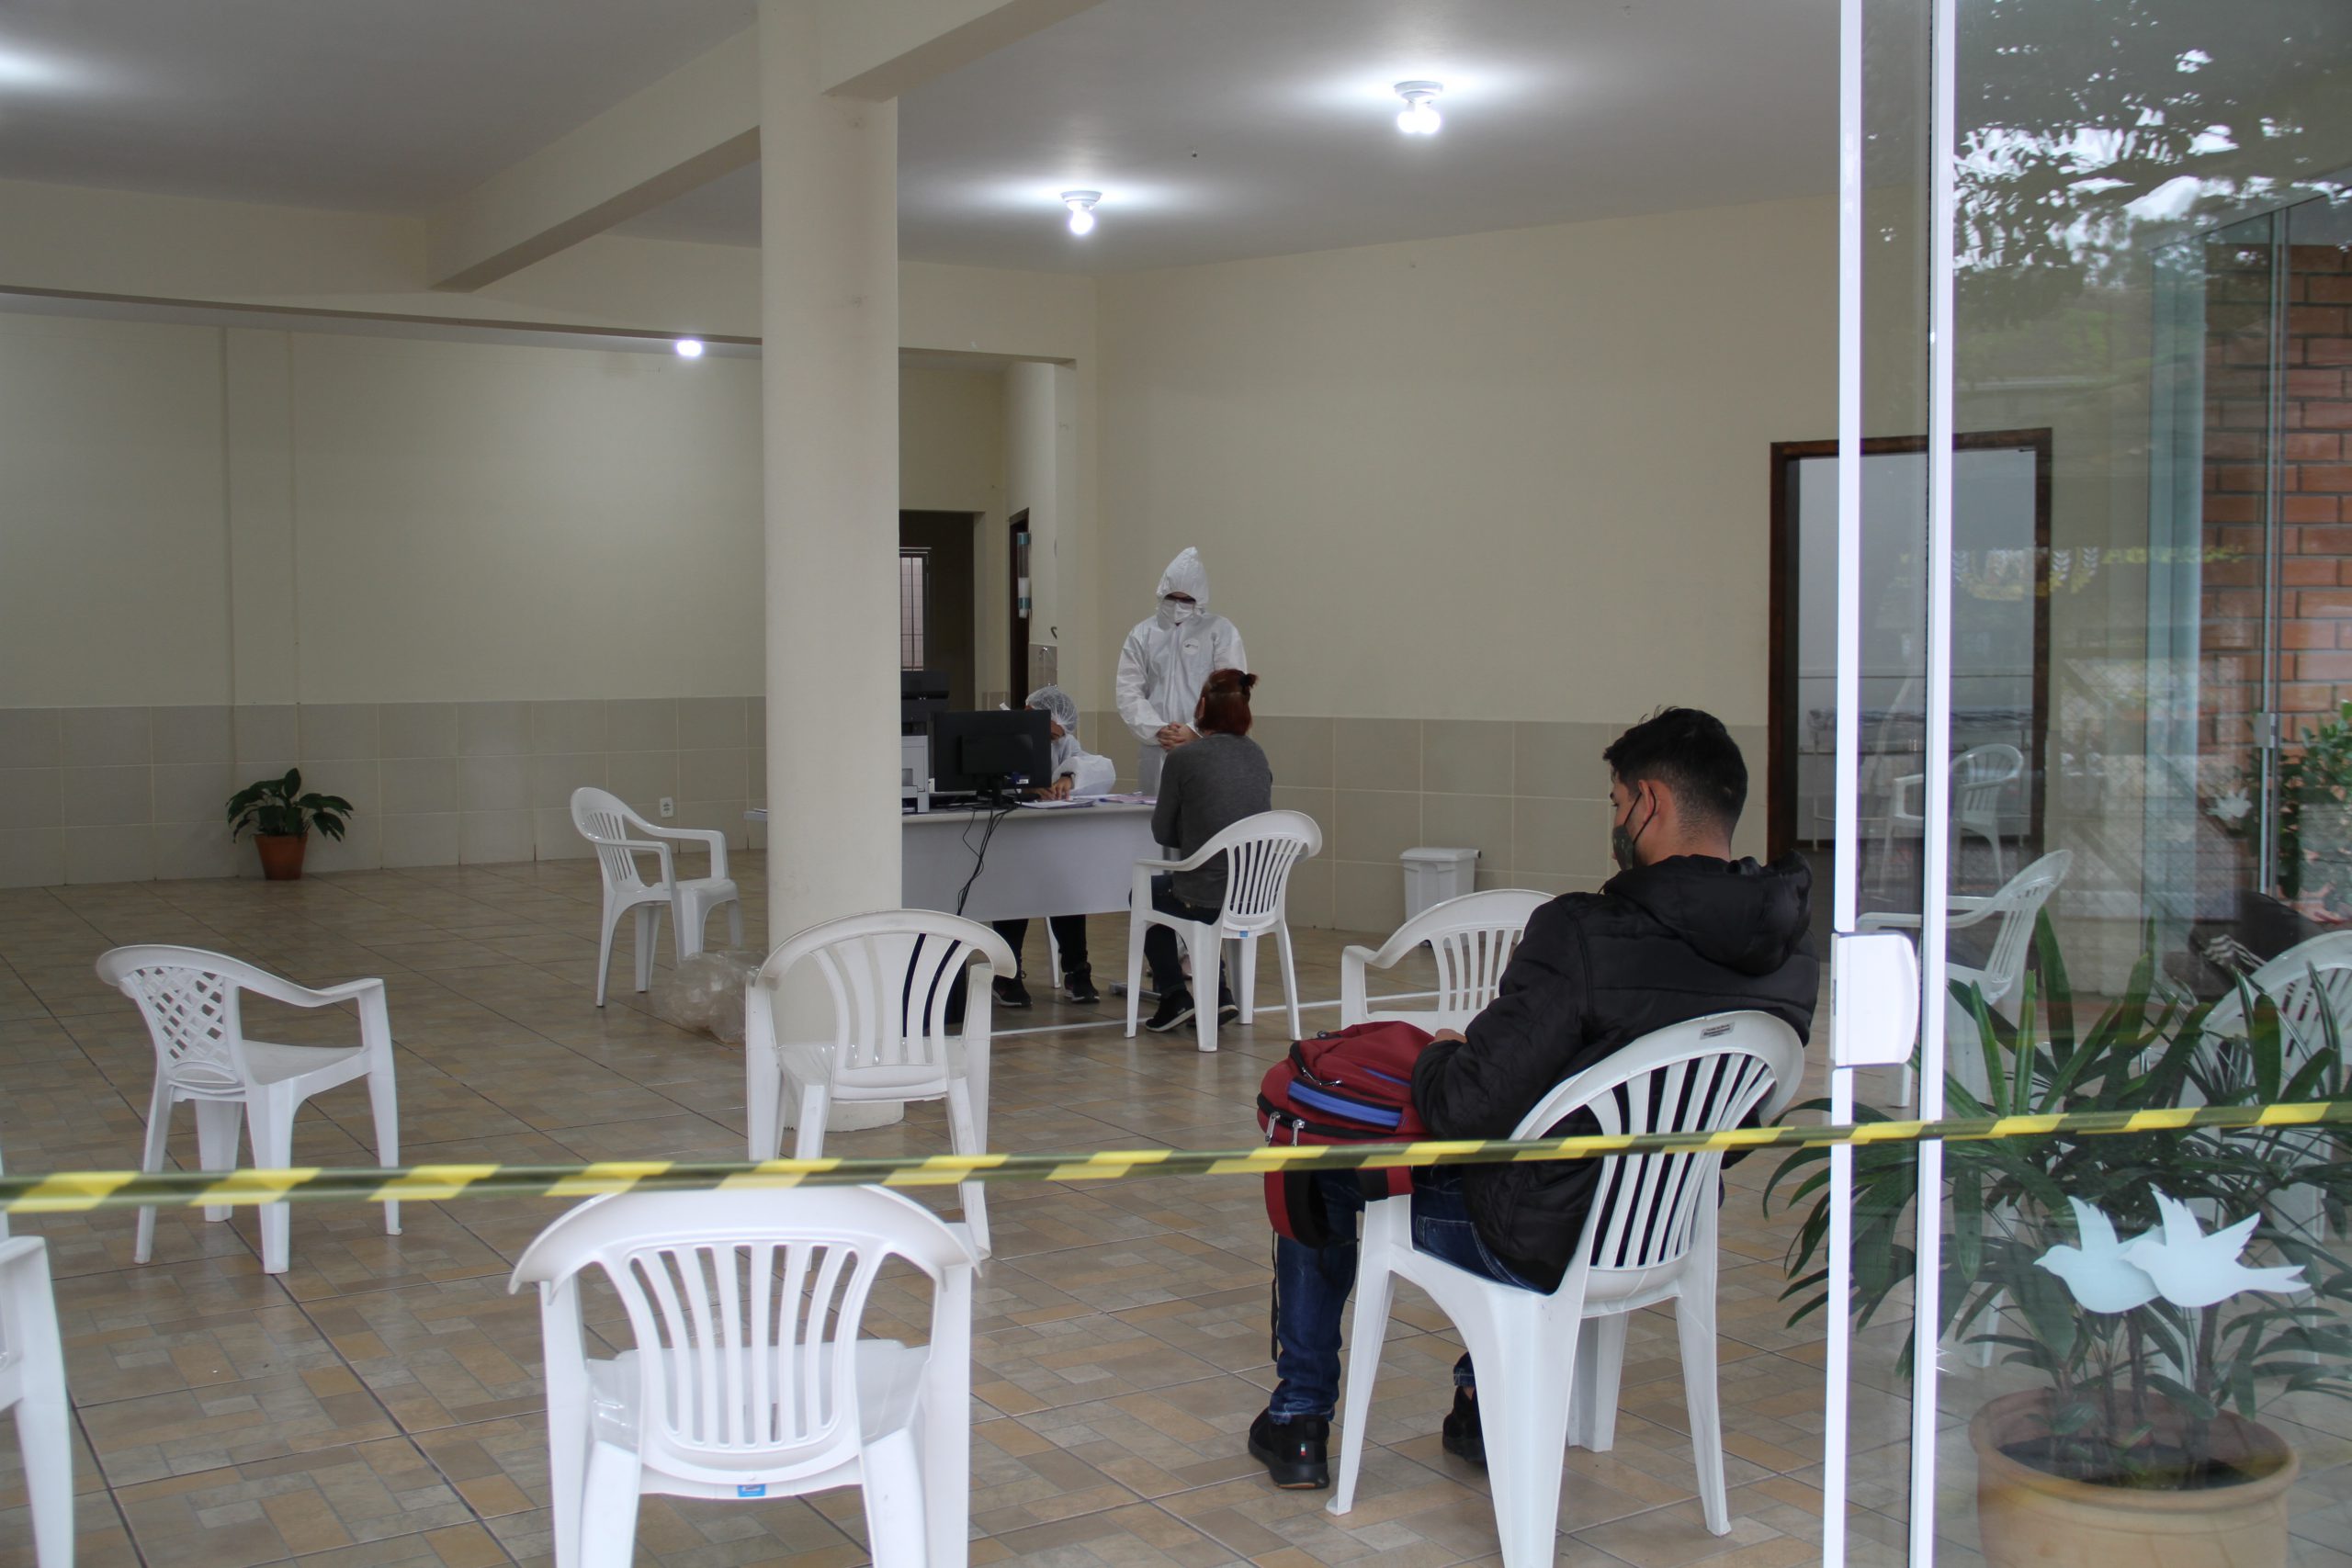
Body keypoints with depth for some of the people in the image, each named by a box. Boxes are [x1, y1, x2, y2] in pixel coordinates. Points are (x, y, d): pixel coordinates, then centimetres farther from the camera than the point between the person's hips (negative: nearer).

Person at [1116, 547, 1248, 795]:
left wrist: (1195, 732, -12)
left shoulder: (1220, 632, 6)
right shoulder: (1143, 634, 13)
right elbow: (1129, 692, 5)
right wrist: (1157, 730, -10)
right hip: (1154, 752, 2)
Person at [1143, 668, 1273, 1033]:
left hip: (1207, 903, -5)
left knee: (1146, 891, 27)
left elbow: (1163, 832, -1)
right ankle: (1219, 995, 28)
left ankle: (1175, 996, 20)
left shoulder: (1183, 759, -11)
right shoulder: (1257, 756, 5)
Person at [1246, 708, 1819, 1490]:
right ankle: (1486, 1412, 42)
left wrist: (1439, 1054, -2)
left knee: (1317, 1159, 19)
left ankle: (1298, 1421, 31)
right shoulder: (1790, 956, -8)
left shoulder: (1583, 934, -29)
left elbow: (1464, 1108, -26)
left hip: (1544, 1247, -6)